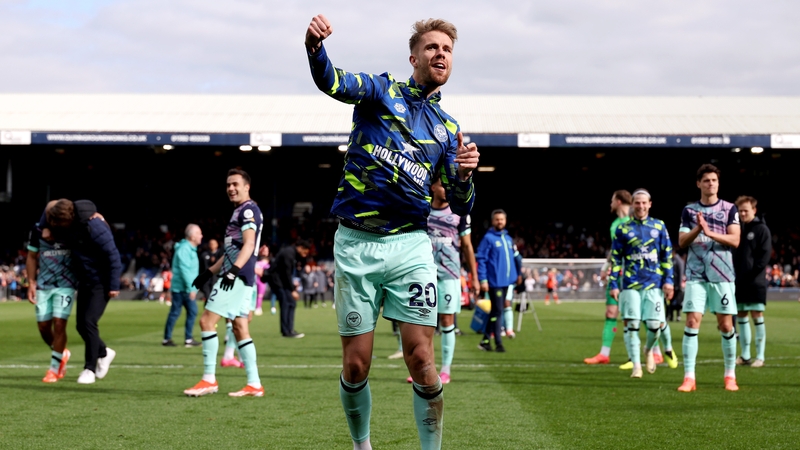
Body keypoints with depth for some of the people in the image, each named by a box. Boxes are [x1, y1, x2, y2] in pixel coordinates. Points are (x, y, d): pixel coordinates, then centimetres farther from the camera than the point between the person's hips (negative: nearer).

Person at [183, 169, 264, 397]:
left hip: (238, 277, -10)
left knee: (206, 321, -11)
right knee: (240, 329, 8)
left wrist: (233, 270, -31)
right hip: (241, 280, 10)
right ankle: (254, 385, 7)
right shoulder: (240, 212, 23)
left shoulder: (249, 210, -8)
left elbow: (248, 244, -20)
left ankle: (209, 379, -8)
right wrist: (209, 272, 26)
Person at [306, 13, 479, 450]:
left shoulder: (448, 129, 15)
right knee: (356, 366, 2)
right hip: (355, 244, -2)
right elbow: (332, 82, -16)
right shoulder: (381, 90, 6)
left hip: (410, 245, 2)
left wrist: (463, 175, -12)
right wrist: (314, 47, -38)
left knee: (421, 359, -9)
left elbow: (459, 206, 12)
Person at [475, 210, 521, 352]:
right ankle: (498, 343, -3)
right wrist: (483, 279, -17)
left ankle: (486, 340, 20)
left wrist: (517, 275, 12)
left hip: (506, 281, 7)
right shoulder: (488, 238, -7)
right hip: (494, 282, -7)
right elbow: (481, 259, -11)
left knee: (496, 311, 12)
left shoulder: (508, 238, 14)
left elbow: (514, 258, 19)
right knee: (497, 311, -7)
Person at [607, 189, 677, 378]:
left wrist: (668, 280, 0)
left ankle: (649, 350, 25)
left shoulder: (659, 226, 8)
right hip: (630, 284, 0)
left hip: (654, 283, 0)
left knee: (655, 323, -7)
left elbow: (667, 256, 9)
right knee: (631, 324, -6)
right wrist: (613, 284, 1)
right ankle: (636, 366, 2)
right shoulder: (622, 229, 7)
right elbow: (615, 259, 7)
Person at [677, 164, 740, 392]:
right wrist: (697, 230, -15)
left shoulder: (729, 209, 4)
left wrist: (710, 232, -18)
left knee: (726, 325, 2)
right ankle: (689, 377, -6)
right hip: (696, 275, 1)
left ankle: (730, 376, 14)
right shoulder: (689, 210, 8)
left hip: (722, 275, 0)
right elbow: (682, 241, 3)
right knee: (692, 322, -8)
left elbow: (735, 240, -5)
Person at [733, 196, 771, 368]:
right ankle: (745, 355, 14)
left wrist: (753, 273, -16)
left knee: (757, 316, -5)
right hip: (738, 281, 6)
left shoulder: (761, 229, -2)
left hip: (756, 281, -6)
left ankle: (760, 357, -3)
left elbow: (765, 255, -9)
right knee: (741, 317, 8)